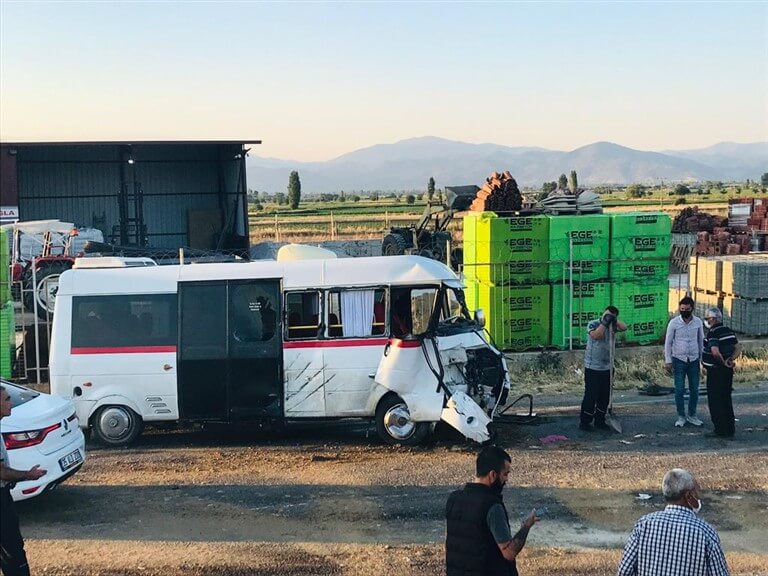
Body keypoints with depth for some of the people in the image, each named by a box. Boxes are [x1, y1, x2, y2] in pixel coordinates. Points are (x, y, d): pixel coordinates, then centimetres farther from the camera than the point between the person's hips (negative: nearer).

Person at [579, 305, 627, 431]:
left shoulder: (612, 326, 9)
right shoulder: (593, 324, -7)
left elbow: (624, 327, -7)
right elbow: (595, 335, -26)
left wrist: (614, 320, -20)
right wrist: (604, 323, -25)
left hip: (607, 368, 6)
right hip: (593, 368, -6)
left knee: (605, 396, 10)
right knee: (591, 395, -5)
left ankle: (600, 420, 22)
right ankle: (584, 422, 3)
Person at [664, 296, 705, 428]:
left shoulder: (698, 322, 1)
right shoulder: (674, 322, -6)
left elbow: (701, 341, 8)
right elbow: (668, 342, -3)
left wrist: (702, 359, 5)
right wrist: (668, 361, -7)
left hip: (694, 360, 2)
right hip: (679, 360, -2)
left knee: (694, 389, 7)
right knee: (679, 390, -1)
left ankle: (692, 415, 20)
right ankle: (681, 417, 10)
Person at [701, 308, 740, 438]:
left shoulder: (713, 332, -16)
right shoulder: (729, 331, 10)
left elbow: (715, 352, -29)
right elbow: (738, 348, 10)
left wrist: (723, 362, -15)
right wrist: (731, 360, -3)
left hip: (715, 371, -9)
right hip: (728, 371, 9)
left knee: (715, 401, 0)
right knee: (726, 400, 16)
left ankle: (720, 430, 3)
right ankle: (730, 429, 22)